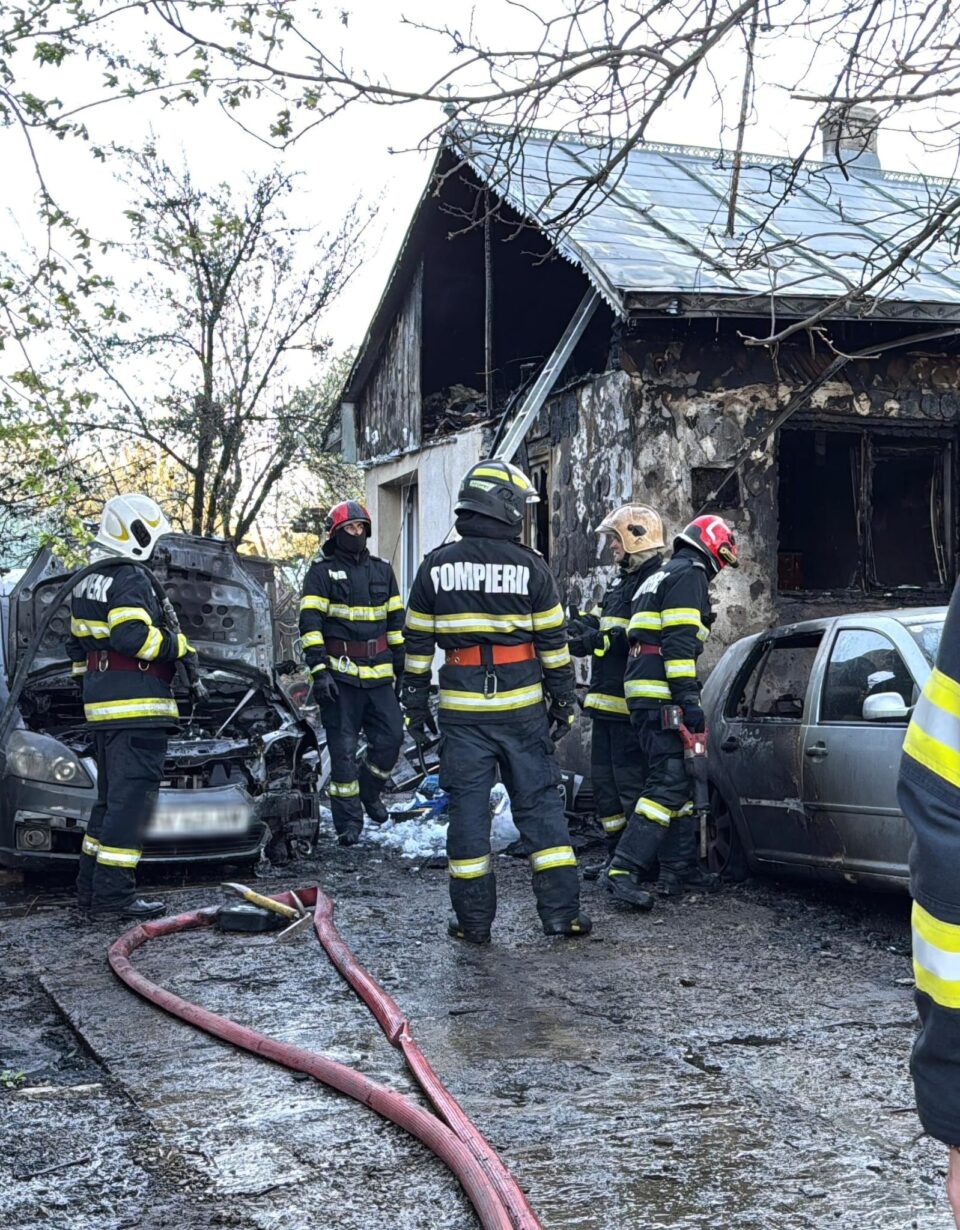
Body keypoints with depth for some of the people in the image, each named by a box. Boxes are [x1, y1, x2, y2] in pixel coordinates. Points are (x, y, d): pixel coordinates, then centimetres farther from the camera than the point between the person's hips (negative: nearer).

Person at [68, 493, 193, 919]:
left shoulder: (87, 583, 18)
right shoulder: (131, 580, -13)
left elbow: (77, 643, 24)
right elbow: (133, 637, -25)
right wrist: (179, 645, -12)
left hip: (103, 708, 10)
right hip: (137, 708, -10)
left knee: (111, 798, 17)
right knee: (131, 799, -9)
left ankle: (90, 887, 21)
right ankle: (113, 893, -10)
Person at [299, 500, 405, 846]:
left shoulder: (382, 571, 14)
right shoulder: (321, 573, 0)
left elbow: (396, 622, 18)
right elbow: (310, 624, -8)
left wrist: (400, 667, 15)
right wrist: (319, 670, -16)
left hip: (379, 675, 4)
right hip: (340, 675, -4)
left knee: (390, 738, 1)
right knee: (343, 750, 0)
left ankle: (370, 792, 27)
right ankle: (348, 820, 7)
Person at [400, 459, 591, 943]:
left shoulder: (436, 567, 2)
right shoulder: (530, 566, -2)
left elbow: (417, 643, 5)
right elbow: (553, 642, 1)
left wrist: (415, 704, 13)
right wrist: (563, 701, 9)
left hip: (462, 709, 1)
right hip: (522, 707, -1)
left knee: (467, 808, 5)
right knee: (540, 803, 7)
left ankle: (473, 919, 9)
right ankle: (562, 910, 8)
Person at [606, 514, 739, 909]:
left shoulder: (656, 578, 27)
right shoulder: (689, 574, -5)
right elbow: (679, 640, -17)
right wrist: (689, 699, -20)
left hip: (643, 695, 11)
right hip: (662, 695, -11)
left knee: (671, 777, 15)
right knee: (670, 783, -15)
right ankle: (624, 870, -22)